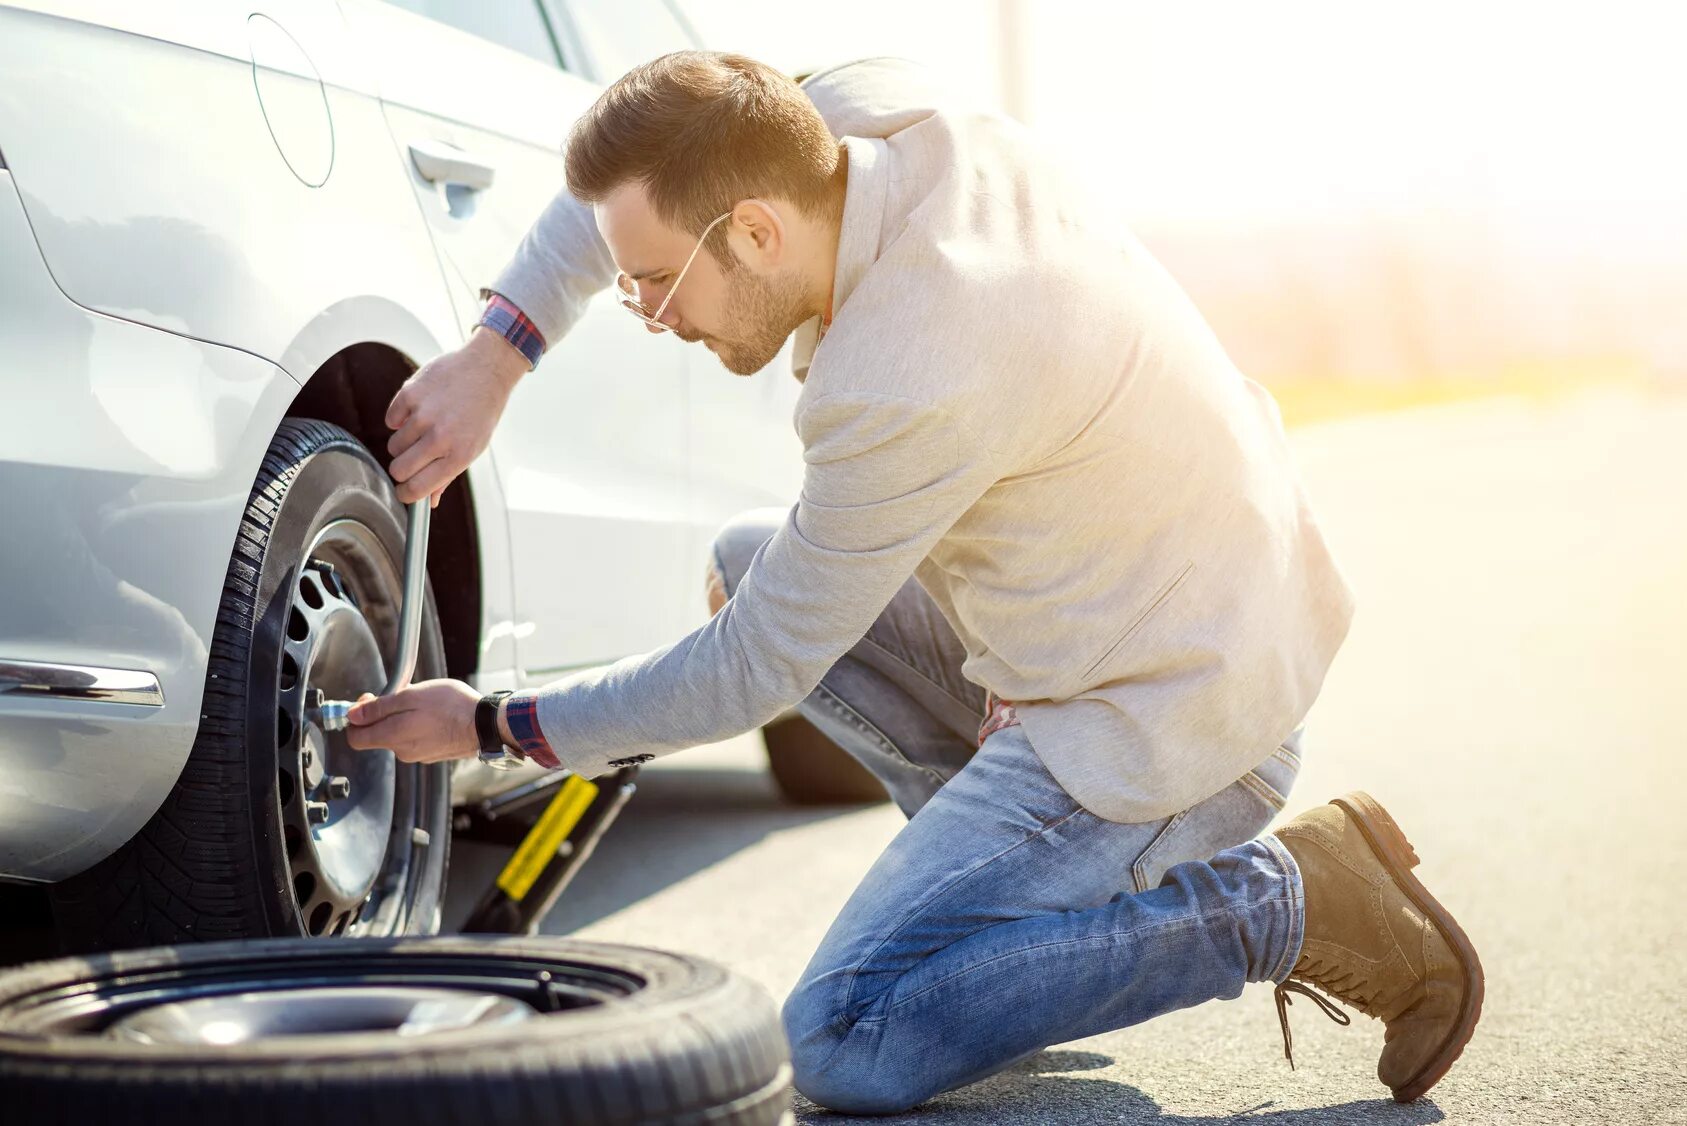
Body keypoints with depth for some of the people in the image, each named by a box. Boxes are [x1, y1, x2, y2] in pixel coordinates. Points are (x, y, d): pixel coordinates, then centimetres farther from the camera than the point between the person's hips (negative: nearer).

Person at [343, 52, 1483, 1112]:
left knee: (842, 1049, -11)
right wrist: (495, 354, -1)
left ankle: (1283, 899, -7)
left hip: (1167, 722, -9)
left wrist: (499, 726, -5)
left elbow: (752, 674, -17)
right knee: (748, 561, 15)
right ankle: (1022, 872, 13)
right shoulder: (871, 108, -7)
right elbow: (640, 170, 12)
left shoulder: (914, 385, -30)